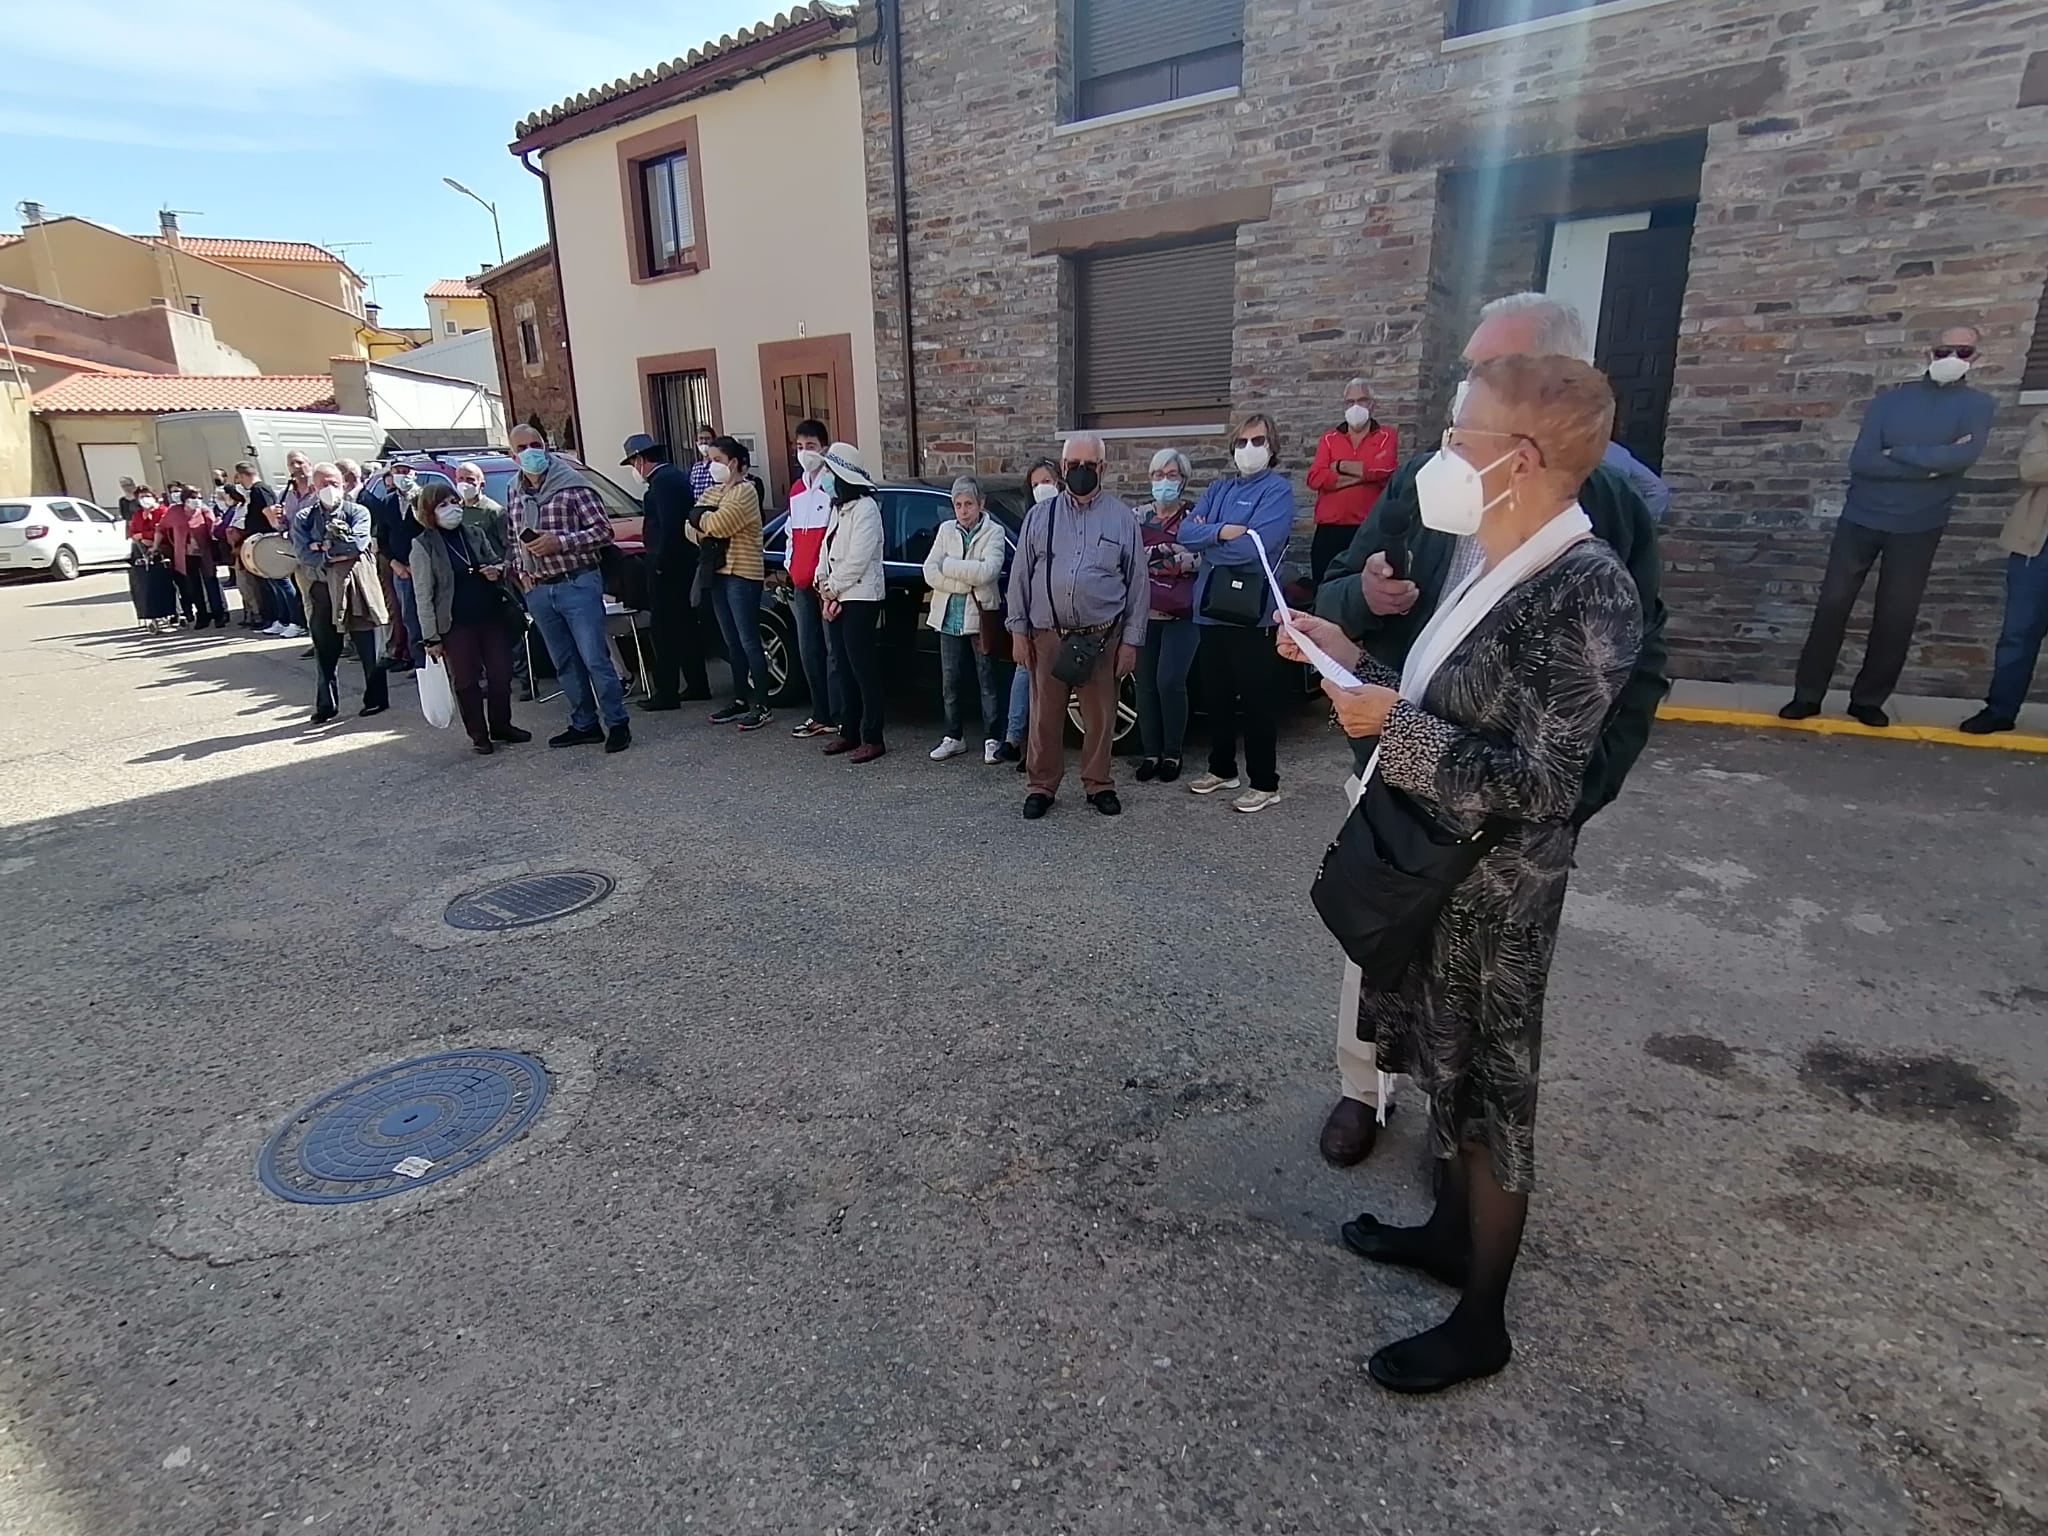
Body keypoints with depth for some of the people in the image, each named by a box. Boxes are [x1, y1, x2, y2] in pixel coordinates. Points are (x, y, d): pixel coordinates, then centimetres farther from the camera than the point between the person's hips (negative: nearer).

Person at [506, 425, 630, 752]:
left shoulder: (572, 484, -7)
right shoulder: (514, 492, 12)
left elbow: (604, 531, -10)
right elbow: (512, 538, 22)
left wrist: (559, 542, -18)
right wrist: (520, 570, 6)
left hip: (578, 585, -6)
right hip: (538, 590, 6)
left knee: (595, 659, -8)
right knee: (565, 664, 11)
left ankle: (617, 723, 1)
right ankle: (584, 724, 20)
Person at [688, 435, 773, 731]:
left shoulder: (745, 491, -9)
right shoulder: (712, 491, 17)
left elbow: (718, 524, -20)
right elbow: (692, 527, 8)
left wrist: (700, 517, -2)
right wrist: (706, 525, -11)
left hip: (742, 574, -8)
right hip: (717, 573, 8)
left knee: (749, 642, -7)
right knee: (732, 642, 12)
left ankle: (762, 706, -3)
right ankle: (741, 700, 19)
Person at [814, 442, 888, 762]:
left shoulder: (865, 507, -12)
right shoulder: (837, 507, 17)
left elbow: (857, 559, -18)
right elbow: (827, 550, 15)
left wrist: (833, 588, -10)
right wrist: (824, 585, 1)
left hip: (860, 599, -9)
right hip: (836, 598, 9)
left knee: (864, 668, -7)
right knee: (843, 667, 12)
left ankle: (872, 739, -2)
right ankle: (849, 732, 20)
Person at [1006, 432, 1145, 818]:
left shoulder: (1122, 517, 4)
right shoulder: (1040, 515, 8)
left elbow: (1138, 581, 4)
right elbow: (1020, 575, 8)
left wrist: (1131, 640, 0)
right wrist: (1018, 630, 3)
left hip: (1102, 637, -1)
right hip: (1047, 635, 1)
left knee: (1100, 716, 6)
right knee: (1045, 715, 6)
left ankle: (1098, 785, 22)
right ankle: (1041, 786, 19)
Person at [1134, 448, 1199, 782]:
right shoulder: (1138, 517, 13)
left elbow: (1202, 561, -7)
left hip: (1181, 614, -3)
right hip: (1144, 612, 3)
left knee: (1169, 682, -12)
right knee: (1146, 684, 2)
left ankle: (1173, 753, 3)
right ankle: (1151, 753, 13)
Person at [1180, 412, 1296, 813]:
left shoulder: (1278, 490, -5)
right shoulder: (1219, 489, 15)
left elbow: (1252, 547, -20)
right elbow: (1186, 531, 1)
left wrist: (1206, 539, -5)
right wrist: (1222, 531, -17)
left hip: (1252, 611, -7)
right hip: (1211, 608, 7)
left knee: (1256, 700, 0)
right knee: (1217, 695, 16)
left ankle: (1265, 783, 10)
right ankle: (1222, 768, 30)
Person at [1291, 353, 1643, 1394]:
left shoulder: (1583, 591, -23)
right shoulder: (1500, 566, 4)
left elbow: (1540, 785, -24)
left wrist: (1397, 727, -26)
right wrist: (1354, 663, 4)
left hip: (1494, 897, -8)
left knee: (1488, 1092, 8)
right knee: (1449, 1073, 23)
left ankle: (1480, 1323, 29)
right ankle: (1452, 1232, 46)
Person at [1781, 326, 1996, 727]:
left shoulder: (1976, 405, 2)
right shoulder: (1890, 400, 4)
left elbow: (1964, 457, -16)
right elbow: (1860, 461, -9)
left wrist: (1897, 455, -12)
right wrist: (1929, 464, -14)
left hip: (1918, 529, 0)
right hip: (1860, 519, 0)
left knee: (1897, 616, 3)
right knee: (1832, 605, -3)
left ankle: (1868, 700, 14)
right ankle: (1807, 695, 4)